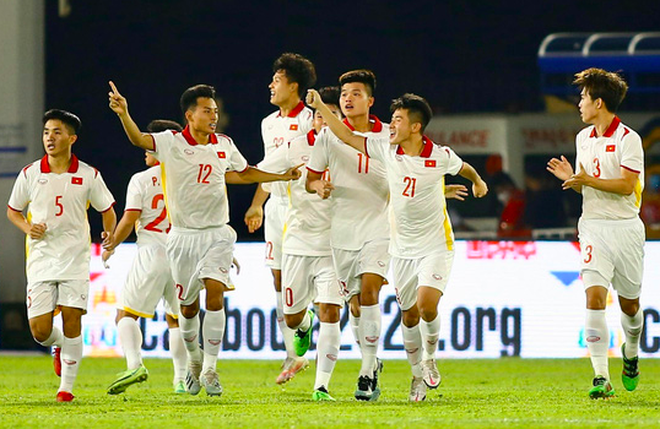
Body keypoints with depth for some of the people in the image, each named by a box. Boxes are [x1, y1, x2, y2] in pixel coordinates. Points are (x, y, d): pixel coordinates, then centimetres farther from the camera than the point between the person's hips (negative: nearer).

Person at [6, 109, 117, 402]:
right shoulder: (30, 174, 2)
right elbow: (13, 210, 13)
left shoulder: (88, 176, 1)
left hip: (75, 259, -1)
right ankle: (58, 345, 32)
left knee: (71, 321, -9)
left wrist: (110, 235, -3)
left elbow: (107, 211, 12)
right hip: (41, 259, 1)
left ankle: (66, 386, 2)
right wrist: (28, 228, -6)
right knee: (39, 331, -4)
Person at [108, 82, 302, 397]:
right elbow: (138, 139, -25)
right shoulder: (172, 143, -7)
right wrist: (123, 114, -44)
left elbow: (245, 173, 24)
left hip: (217, 234, 1)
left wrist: (283, 176, 16)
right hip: (184, 235, -1)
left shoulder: (224, 145, 5)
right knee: (188, 305, 5)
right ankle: (194, 358, 32)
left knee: (214, 292, -17)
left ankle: (210, 369, -12)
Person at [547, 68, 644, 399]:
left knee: (629, 303, 9)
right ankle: (601, 378, -18)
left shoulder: (628, 139, -8)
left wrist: (589, 180, -22)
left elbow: (626, 186, -15)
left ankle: (631, 352, 41)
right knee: (594, 297, -14)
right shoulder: (583, 138, 11)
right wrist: (571, 177, -2)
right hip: (593, 228, 3)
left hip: (625, 227, -3)